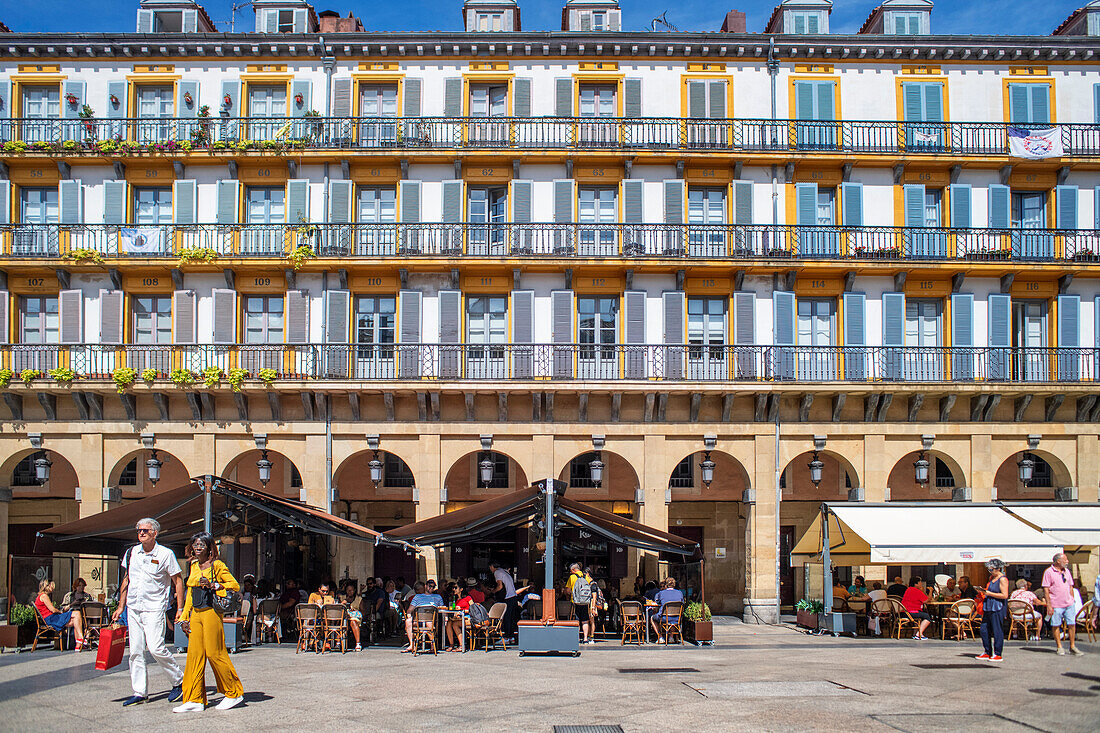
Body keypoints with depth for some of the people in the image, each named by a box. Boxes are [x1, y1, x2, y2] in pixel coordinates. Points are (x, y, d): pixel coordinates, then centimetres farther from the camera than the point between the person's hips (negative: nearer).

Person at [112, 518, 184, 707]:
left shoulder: (165, 554, -6)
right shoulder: (131, 553, 9)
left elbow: (178, 581, -2)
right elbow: (126, 580, 19)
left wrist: (180, 609, -6)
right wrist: (121, 607, 15)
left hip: (154, 608, -5)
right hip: (133, 608, 5)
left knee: (155, 647, -15)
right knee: (135, 650, 4)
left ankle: (178, 681, 4)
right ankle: (140, 692, 10)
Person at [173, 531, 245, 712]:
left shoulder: (217, 565, -4)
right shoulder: (194, 566, 16)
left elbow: (235, 585, -7)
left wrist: (214, 585, -20)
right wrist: (184, 618, 15)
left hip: (211, 613, -7)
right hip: (195, 614, 7)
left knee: (214, 653, -6)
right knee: (194, 654, 1)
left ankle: (234, 693, 8)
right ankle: (195, 700, 4)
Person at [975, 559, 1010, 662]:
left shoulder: (1002, 579, -10)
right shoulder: (992, 577, 16)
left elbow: (1005, 595, -16)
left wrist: (989, 593, -16)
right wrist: (983, 591, 7)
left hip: (997, 608, -9)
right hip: (988, 607, 9)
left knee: (997, 632, -3)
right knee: (984, 630, 8)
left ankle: (997, 654, 4)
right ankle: (987, 652, 17)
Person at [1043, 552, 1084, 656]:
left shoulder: (1067, 572, 14)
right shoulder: (1049, 572, -6)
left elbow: (1070, 587, 21)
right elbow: (1046, 589, -8)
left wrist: (1072, 600, 13)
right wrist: (1048, 605, -13)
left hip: (1068, 604, 5)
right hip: (1056, 605, -5)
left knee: (1072, 624, 3)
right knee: (1055, 626, 0)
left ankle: (1072, 647, 12)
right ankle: (1060, 647, 10)